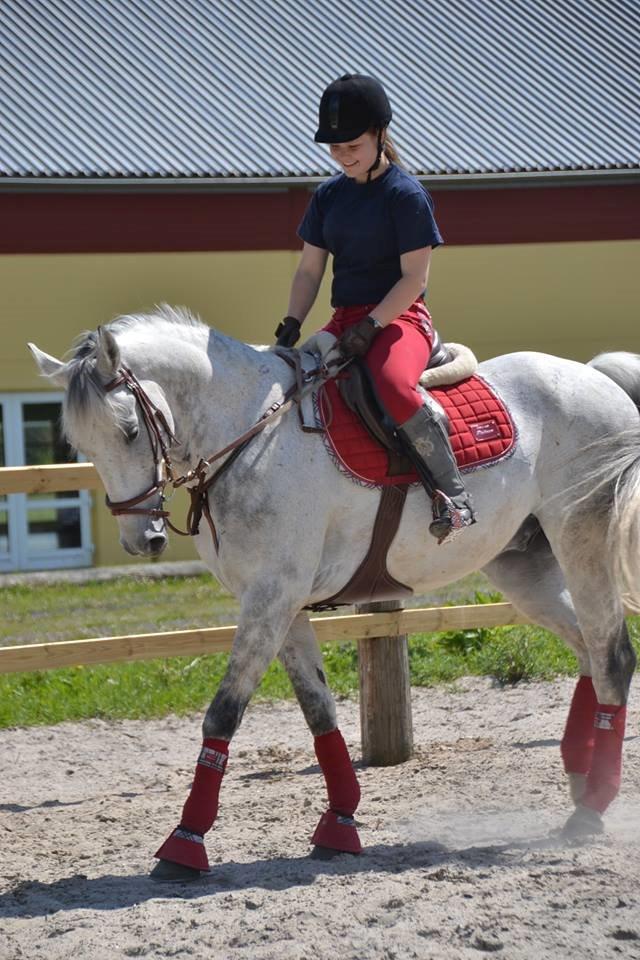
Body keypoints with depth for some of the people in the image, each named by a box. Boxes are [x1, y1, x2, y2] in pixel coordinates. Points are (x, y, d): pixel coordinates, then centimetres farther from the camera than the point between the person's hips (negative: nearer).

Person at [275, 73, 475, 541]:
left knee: (394, 386, -36)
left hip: (399, 318, -8)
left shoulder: (406, 194, -9)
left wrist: (372, 325, -21)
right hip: (345, 321, 8)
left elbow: (414, 278, -13)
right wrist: (291, 325, -1)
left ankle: (452, 489, -26)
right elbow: (310, 270, 13)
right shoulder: (329, 195, 11)